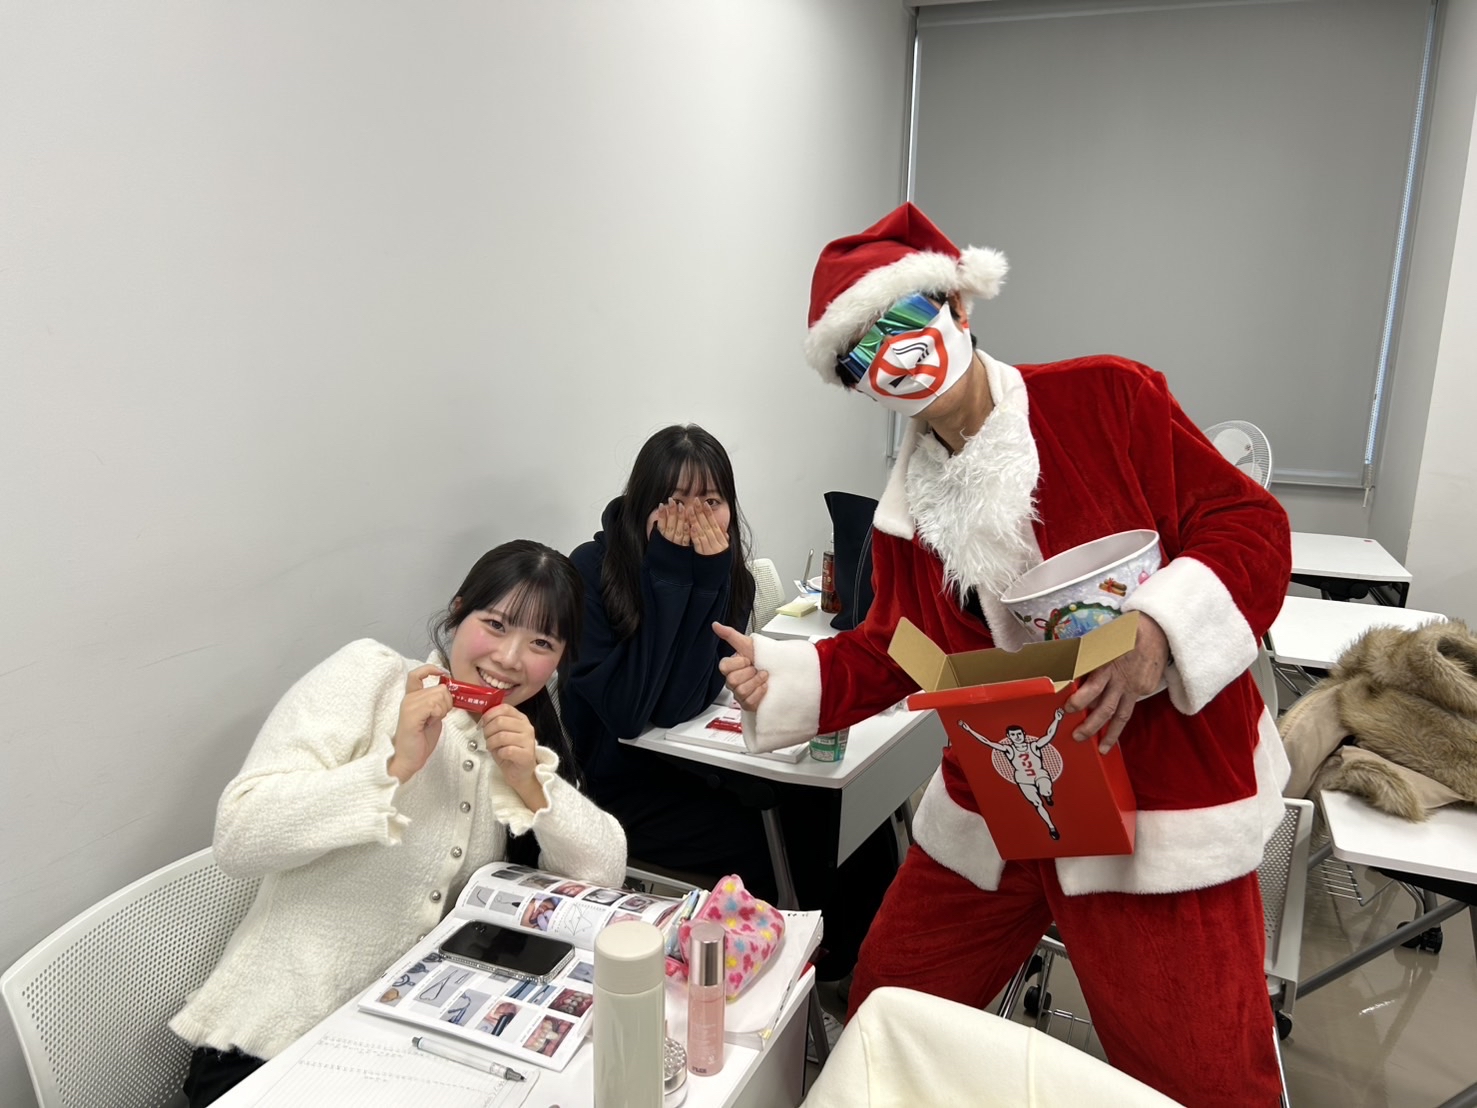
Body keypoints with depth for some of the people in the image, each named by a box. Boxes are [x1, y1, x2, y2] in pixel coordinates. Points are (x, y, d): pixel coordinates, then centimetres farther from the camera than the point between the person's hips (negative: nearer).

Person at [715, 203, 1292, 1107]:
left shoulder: (1107, 398, -10)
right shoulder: (910, 505, 5)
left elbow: (1250, 523, -9)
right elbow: (894, 653, 10)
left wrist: (1158, 629, -27)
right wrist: (780, 680, -5)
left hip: (1161, 804, -4)